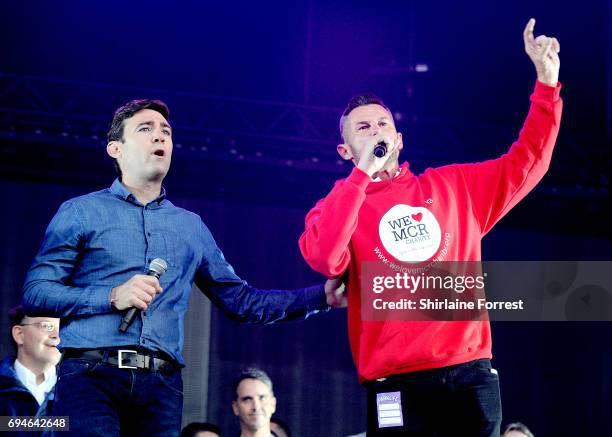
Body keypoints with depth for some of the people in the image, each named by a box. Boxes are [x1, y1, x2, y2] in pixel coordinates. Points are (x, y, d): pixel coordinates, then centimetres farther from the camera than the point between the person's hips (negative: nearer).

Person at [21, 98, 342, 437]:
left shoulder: (191, 227, 22)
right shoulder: (81, 212, 9)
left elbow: (239, 299, 21)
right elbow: (34, 293, 1)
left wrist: (322, 295, 14)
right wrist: (112, 297, -11)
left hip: (161, 383, 4)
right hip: (91, 372, -3)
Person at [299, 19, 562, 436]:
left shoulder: (455, 186, 16)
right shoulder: (337, 205, 7)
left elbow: (526, 162, 19)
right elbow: (324, 259, -14)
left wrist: (546, 82, 11)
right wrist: (363, 174, -12)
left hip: (470, 373, 3)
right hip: (397, 382, -3)